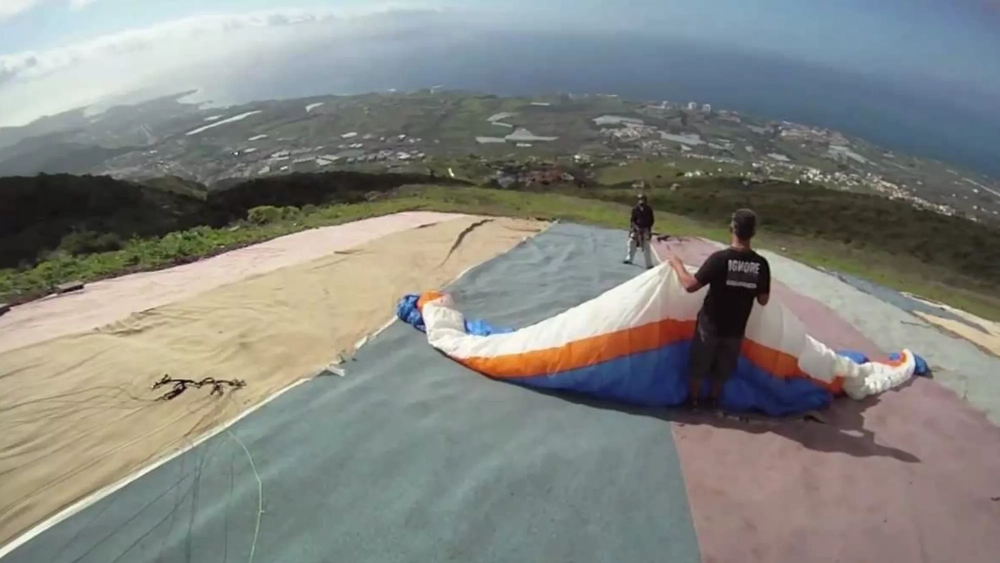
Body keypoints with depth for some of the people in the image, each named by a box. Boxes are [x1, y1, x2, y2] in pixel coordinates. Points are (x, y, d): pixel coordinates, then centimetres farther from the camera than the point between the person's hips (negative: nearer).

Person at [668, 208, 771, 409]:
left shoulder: (720, 258, -23)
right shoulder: (761, 264, -11)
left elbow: (690, 285, -21)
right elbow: (763, 300, -2)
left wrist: (677, 264, -6)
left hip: (710, 325, -3)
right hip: (736, 329, 3)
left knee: (699, 365, 18)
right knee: (723, 368, 22)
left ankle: (694, 400, 33)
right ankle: (715, 400, 38)